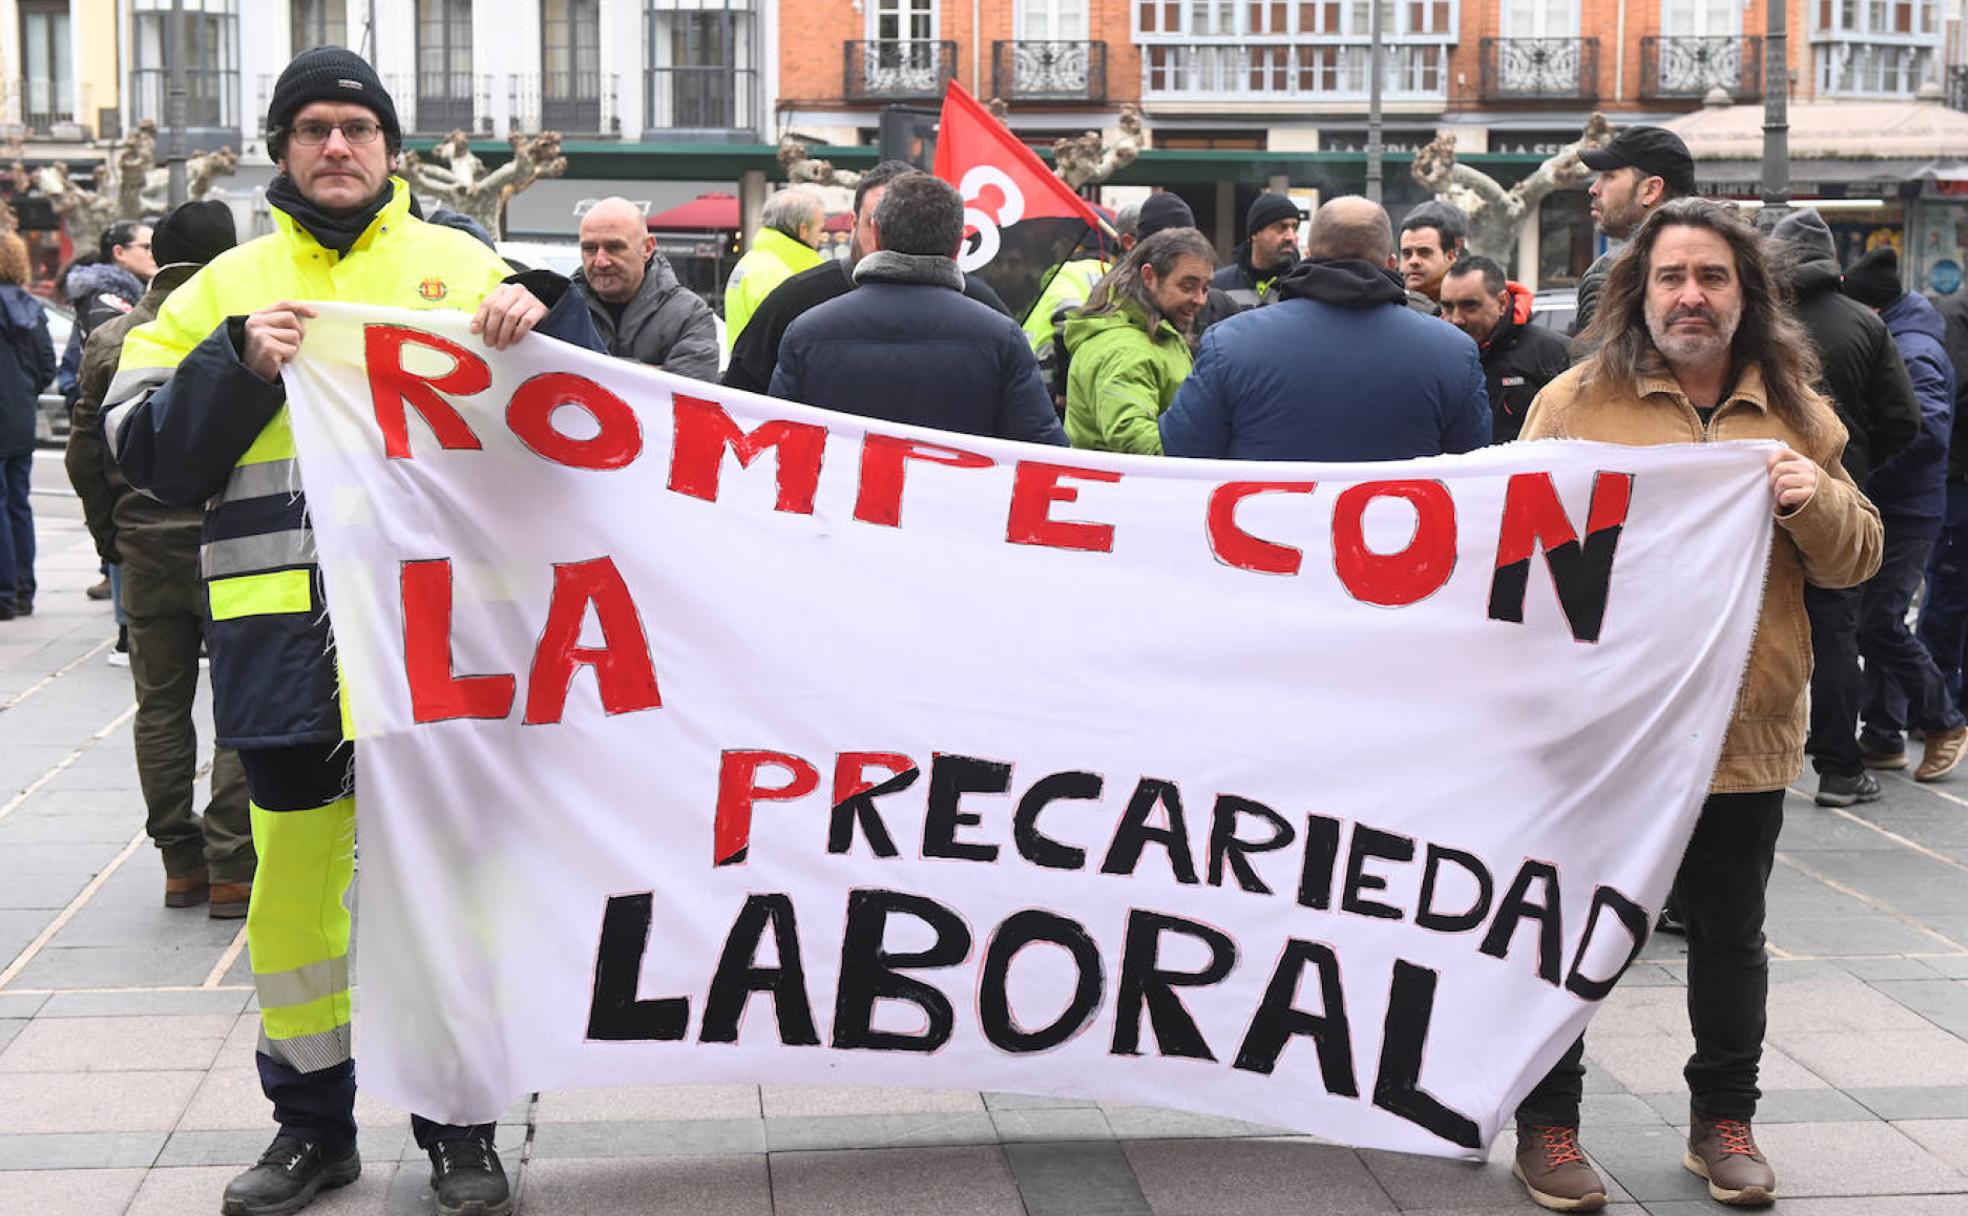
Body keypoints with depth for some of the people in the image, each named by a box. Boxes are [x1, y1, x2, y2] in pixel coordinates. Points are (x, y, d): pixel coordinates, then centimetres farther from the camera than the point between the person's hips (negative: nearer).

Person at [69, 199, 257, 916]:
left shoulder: (111, 340, 3)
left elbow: (85, 454, 6)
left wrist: (110, 534, 18)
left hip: (145, 547, 4)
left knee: (160, 707, 12)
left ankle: (181, 863, 17)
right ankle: (233, 869, 0)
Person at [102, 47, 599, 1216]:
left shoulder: (457, 264, 9)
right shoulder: (228, 286, 12)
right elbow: (144, 446, 4)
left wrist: (541, 311, -14)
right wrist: (240, 363, -11)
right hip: (284, 632, 2)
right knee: (296, 873, 9)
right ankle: (313, 1121, 25)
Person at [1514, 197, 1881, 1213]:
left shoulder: (1797, 413, 8)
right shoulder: (1575, 401, -2)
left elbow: (1855, 560, 9)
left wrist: (1813, 500, -11)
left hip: (1742, 734, 3)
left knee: (1731, 936, 13)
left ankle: (1722, 1120, 29)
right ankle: (1546, 1125, 19)